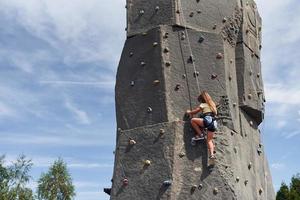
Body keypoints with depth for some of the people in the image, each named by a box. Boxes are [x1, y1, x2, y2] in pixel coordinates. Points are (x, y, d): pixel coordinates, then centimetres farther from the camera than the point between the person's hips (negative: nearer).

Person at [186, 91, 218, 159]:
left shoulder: (203, 105, 7)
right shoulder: (212, 104, 27)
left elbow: (195, 111, 7)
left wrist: (189, 112, 27)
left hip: (208, 120, -8)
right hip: (213, 123, 8)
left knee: (193, 120, -3)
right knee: (209, 140, 8)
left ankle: (200, 135, -2)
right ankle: (212, 154, -9)